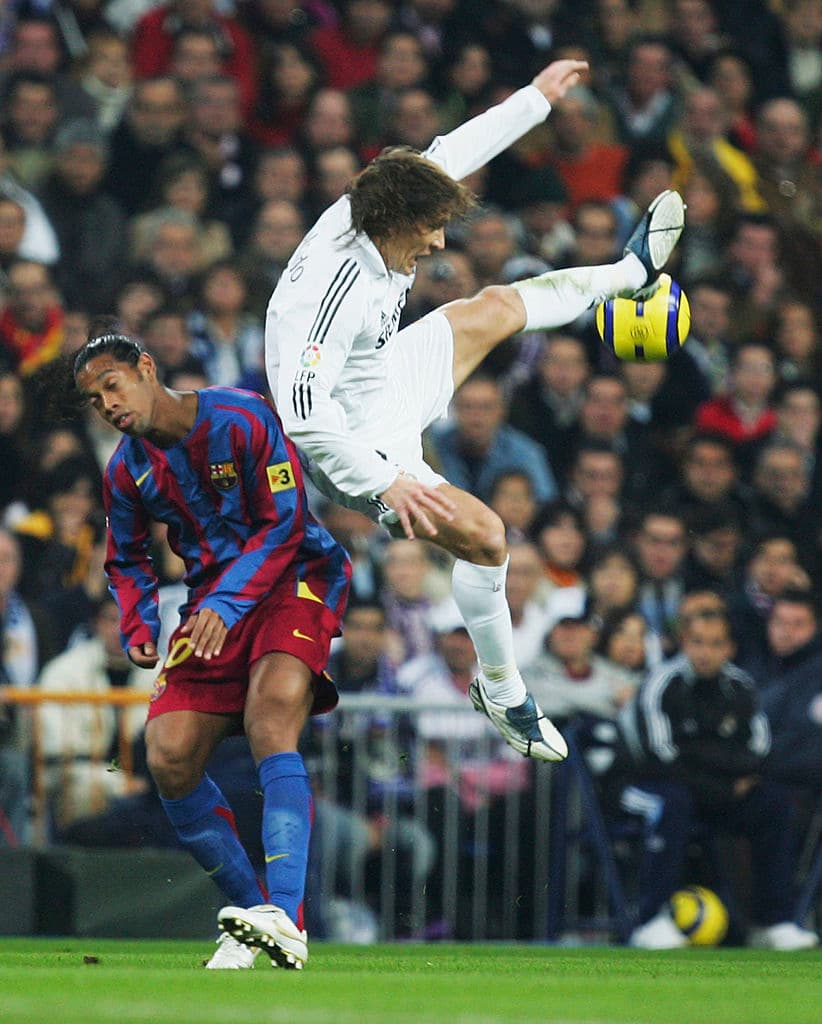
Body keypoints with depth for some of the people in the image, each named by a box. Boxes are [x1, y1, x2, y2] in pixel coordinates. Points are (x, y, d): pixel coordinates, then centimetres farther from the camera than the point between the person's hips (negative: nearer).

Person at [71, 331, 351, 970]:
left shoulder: (242, 419, -13)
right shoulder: (126, 473, 6)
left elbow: (283, 525, -15)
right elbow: (127, 561, 22)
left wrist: (226, 605, -24)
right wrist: (138, 630, 2)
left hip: (295, 579, -6)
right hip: (215, 599, 6)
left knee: (270, 720, -30)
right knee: (170, 761, -10)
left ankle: (286, 920, -40)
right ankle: (255, 918, 6)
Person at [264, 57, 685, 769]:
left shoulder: (360, 214, -15)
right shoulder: (335, 290, -40)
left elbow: (447, 157, 3)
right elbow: (303, 414, -44)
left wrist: (537, 97, 10)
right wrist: (385, 484, -44)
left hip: (392, 378, 9)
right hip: (362, 446, -9)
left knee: (494, 308, 23)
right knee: (484, 537, -14)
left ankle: (633, 271, 50)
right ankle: (503, 693, 8)